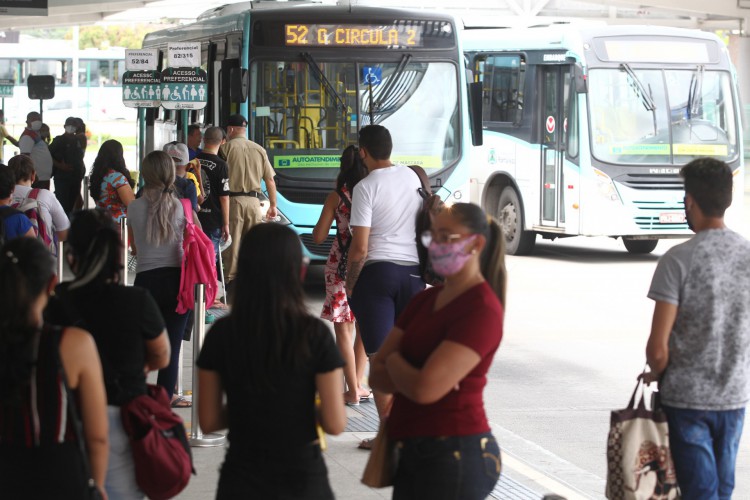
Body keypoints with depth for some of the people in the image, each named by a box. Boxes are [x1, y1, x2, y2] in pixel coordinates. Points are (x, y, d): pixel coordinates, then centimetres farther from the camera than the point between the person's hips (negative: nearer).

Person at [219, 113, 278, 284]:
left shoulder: (226, 148, -4)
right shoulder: (259, 150, 8)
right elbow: (270, 180, 9)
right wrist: (273, 205, 16)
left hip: (233, 199, -4)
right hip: (253, 201, 4)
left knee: (232, 241, -2)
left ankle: (231, 278, -4)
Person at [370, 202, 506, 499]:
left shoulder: (481, 308, -14)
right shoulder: (425, 300, 12)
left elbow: (426, 389, -23)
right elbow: (376, 375, 6)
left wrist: (395, 363, -3)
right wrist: (408, 375, -15)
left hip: (454, 456, -8)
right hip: (413, 452, 8)